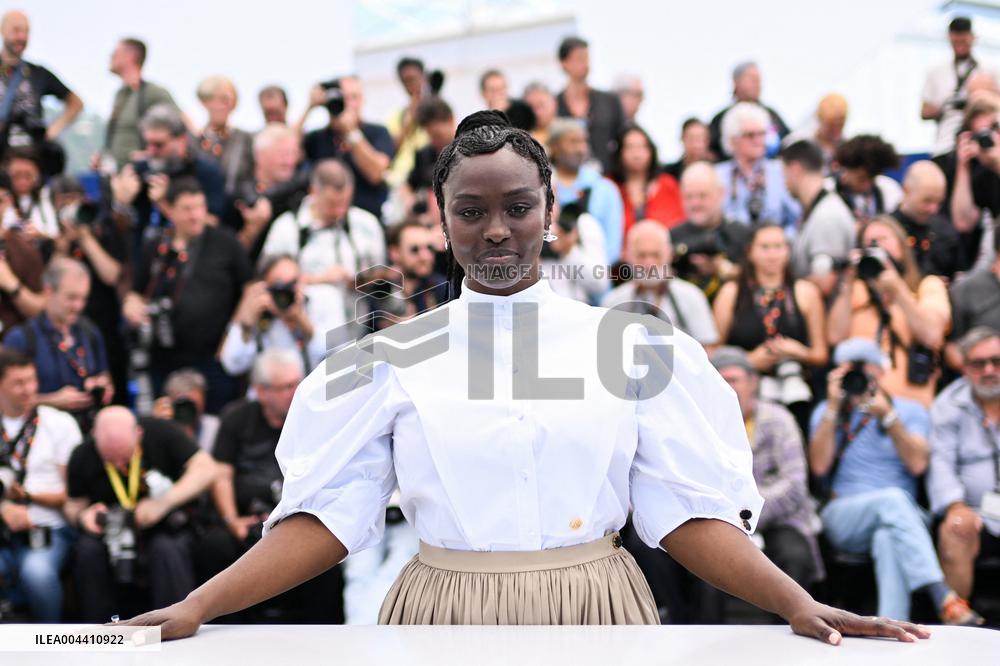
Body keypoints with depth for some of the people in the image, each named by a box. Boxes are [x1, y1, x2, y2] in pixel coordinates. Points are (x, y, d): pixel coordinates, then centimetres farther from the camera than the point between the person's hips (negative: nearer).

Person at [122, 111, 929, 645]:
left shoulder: (628, 344, 2)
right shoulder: (396, 356, 3)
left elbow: (687, 508, -1)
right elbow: (328, 510, 0)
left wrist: (796, 603, -15)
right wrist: (198, 608, -11)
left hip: (594, 622, 0)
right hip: (446, 623, 0)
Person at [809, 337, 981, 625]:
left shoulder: (910, 411, 15)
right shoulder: (826, 412, 16)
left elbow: (917, 464, -4)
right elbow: (819, 466, -3)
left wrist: (887, 416, -12)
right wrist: (833, 407, -4)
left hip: (902, 516, 1)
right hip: (843, 520, 0)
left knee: (888, 538, -39)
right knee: (893, 498, -36)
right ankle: (944, 598, -50)